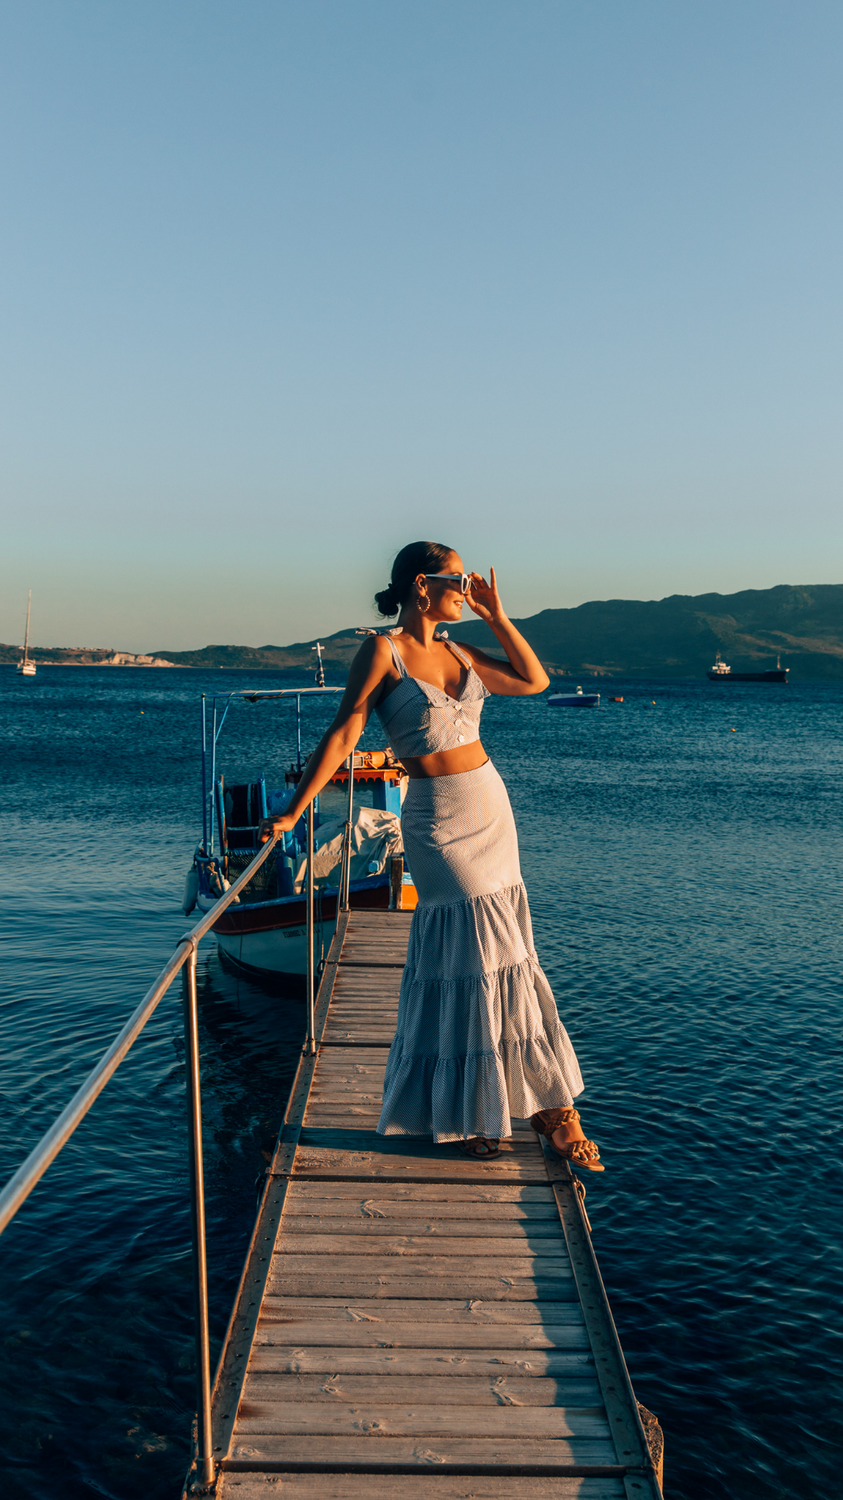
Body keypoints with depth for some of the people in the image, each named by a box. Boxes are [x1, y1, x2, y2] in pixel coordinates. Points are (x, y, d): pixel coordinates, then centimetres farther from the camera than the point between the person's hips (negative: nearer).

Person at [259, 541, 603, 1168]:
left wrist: (496, 616, 8)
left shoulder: (457, 652, 9)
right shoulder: (382, 650, -9)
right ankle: (552, 1103, 10)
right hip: (438, 820, -7)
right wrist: (292, 813, -19)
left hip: (492, 809, 7)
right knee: (479, 950, -3)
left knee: (502, 952, 10)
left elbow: (535, 680, 15)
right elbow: (342, 736, -14)